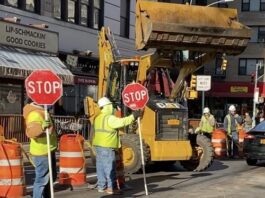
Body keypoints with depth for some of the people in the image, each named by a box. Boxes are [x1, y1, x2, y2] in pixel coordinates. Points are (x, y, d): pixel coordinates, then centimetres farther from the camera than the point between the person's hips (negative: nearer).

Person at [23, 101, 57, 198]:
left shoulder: (41, 111, 10)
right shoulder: (35, 114, -22)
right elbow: (30, 132, -37)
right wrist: (42, 127, -50)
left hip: (48, 151, 11)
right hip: (41, 153, -10)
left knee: (52, 177, 21)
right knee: (42, 180, -6)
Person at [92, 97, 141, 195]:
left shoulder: (98, 119, 16)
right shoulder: (109, 118, -16)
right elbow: (122, 122, -24)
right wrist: (133, 116, -19)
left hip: (98, 145, 9)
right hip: (107, 147, -9)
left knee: (101, 166, 10)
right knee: (110, 167, -6)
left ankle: (101, 186, 14)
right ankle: (111, 188, -6)